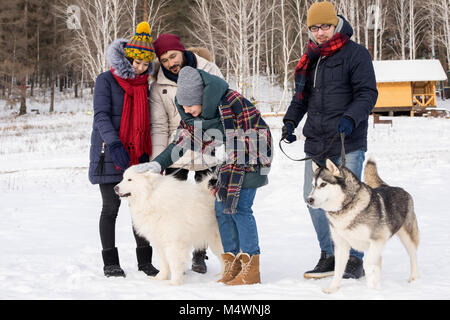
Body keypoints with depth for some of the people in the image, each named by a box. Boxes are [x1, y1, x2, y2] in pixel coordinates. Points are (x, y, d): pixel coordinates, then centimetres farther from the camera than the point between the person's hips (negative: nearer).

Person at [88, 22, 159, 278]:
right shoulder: (106, 80, -4)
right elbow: (101, 115, -12)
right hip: (109, 154, -5)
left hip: (136, 156, 5)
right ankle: (110, 263, 10)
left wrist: (147, 153, 7)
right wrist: (115, 145, -25)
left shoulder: (144, 85, 13)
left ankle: (145, 261, 11)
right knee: (111, 206, 1)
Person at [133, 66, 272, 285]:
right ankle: (233, 263, 13)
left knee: (239, 208, -14)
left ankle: (251, 269, -11)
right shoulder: (189, 114, -4)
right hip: (225, 164, 8)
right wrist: (157, 164, -9)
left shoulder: (232, 102, -26)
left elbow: (259, 131, -20)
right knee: (221, 210, 4)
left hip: (248, 160, -8)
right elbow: (181, 142, 1)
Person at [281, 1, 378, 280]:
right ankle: (329, 256, 15)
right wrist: (290, 121, 9)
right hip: (316, 143, 6)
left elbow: (367, 93, -8)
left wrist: (350, 119, -23)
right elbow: (302, 97, 24)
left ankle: (354, 260, 4)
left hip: (348, 144, -6)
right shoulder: (310, 59, 16)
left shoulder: (356, 54, -4)